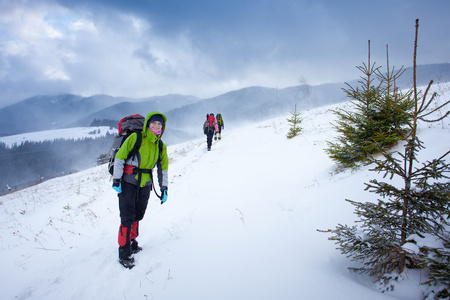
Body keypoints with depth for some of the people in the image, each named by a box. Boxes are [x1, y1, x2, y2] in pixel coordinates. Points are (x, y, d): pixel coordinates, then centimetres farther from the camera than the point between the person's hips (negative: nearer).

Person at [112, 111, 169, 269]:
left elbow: (163, 168, 15)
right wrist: (116, 180, -12)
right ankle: (124, 253, 3)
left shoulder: (161, 147, 6)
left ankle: (132, 243, 32)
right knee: (127, 217, -6)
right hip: (128, 183, -5)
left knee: (137, 216, 12)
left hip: (145, 184, 5)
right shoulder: (135, 138, -10)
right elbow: (119, 158, -8)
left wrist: (164, 188, 11)